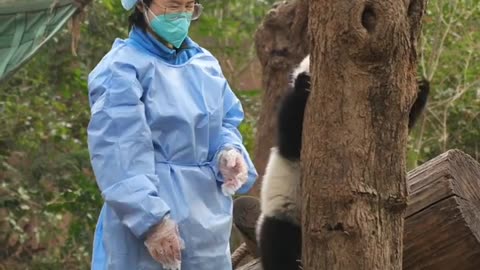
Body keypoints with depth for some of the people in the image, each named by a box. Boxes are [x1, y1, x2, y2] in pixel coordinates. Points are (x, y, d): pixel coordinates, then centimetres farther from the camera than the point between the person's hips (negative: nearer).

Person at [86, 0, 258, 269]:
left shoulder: (205, 62, 12)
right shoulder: (121, 69, -10)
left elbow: (226, 121, 19)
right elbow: (120, 155, -17)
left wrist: (228, 153, -5)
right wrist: (150, 219, -23)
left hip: (207, 224, 7)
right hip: (144, 225, -7)